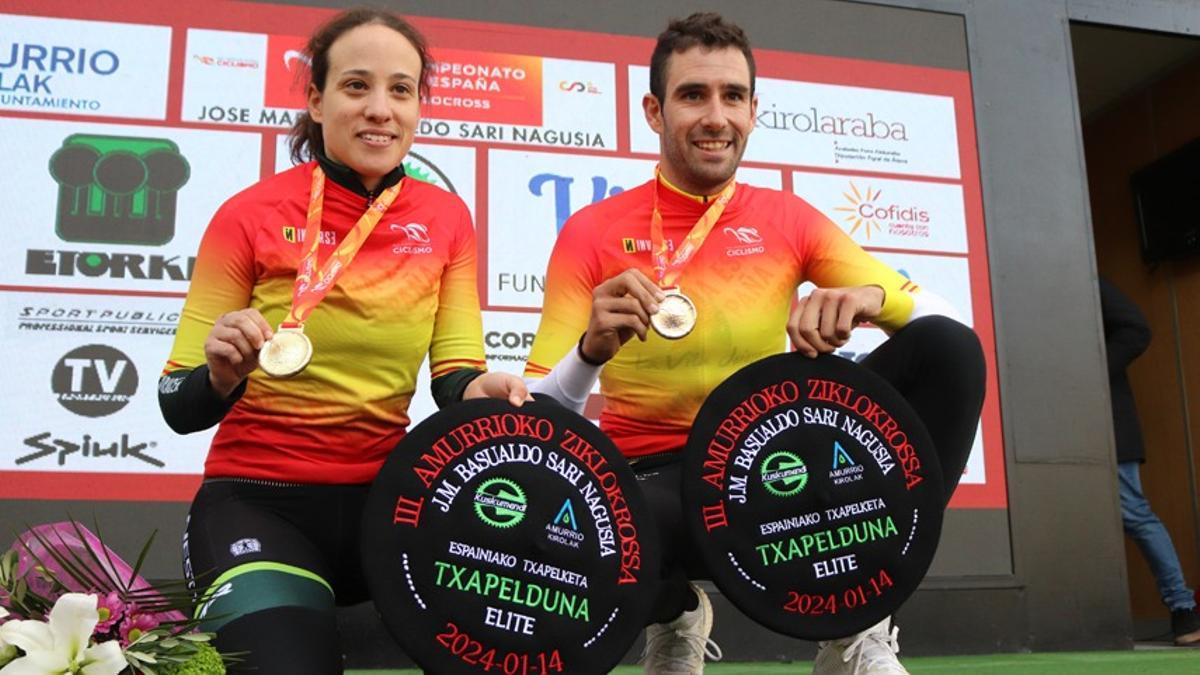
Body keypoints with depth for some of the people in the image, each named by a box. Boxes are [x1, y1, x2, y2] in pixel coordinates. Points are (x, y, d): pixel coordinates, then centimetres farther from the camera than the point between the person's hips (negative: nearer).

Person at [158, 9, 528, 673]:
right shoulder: (251, 215, -7)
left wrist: (478, 390, -21)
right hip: (258, 499, -2)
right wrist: (222, 375, -27)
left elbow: (455, 372, 3)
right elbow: (179, 406, -4)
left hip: (387, 496, 3)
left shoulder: (445, 217, 2)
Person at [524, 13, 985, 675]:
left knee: (948, 348, -17)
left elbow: (936, 316, -1)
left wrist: (870, 296, -24)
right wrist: (592, 349, -30)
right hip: (654, 475, -2)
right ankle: (676, 619, 2)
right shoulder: (592, 232, -4)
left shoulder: (789, 219, 3)